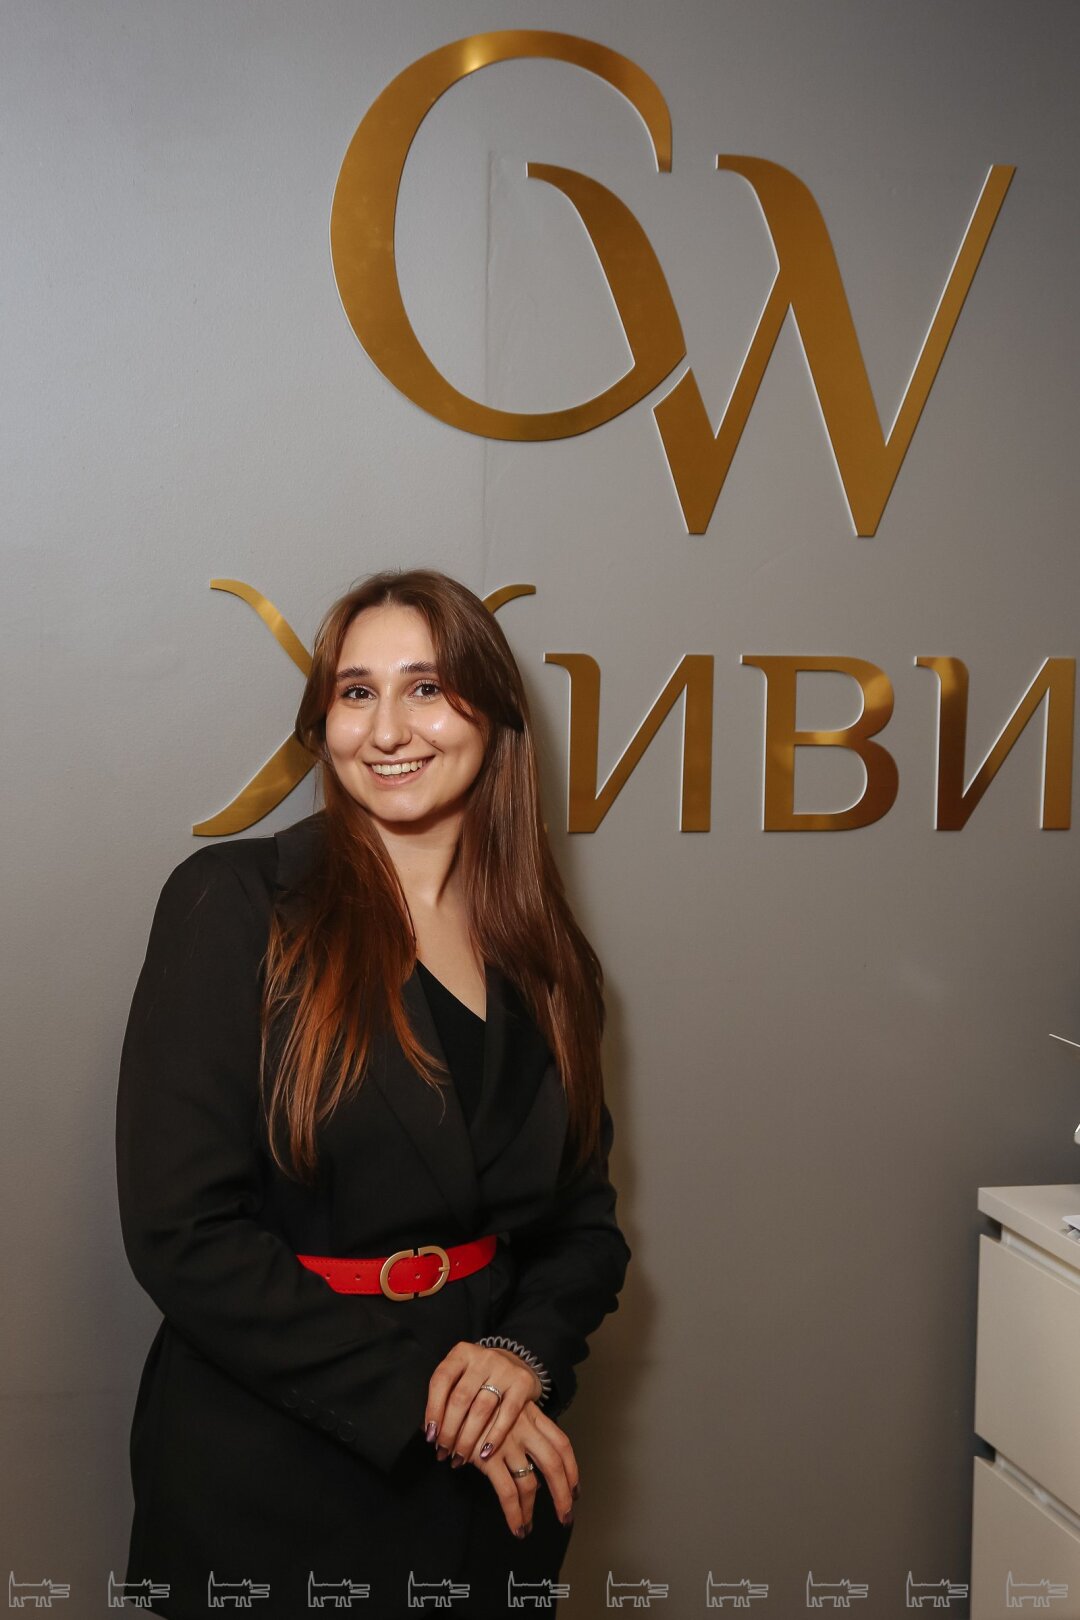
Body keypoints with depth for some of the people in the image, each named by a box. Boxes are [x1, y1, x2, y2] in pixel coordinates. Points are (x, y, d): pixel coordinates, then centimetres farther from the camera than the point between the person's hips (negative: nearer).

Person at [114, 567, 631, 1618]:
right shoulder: (235, 905, -11)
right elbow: (182, 1231, -16)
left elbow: (585, 1217, 8)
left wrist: (525, 1352, -12)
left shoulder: (544, 958, 4)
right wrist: (416, 1397, -18)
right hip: (265, 1488, -4)